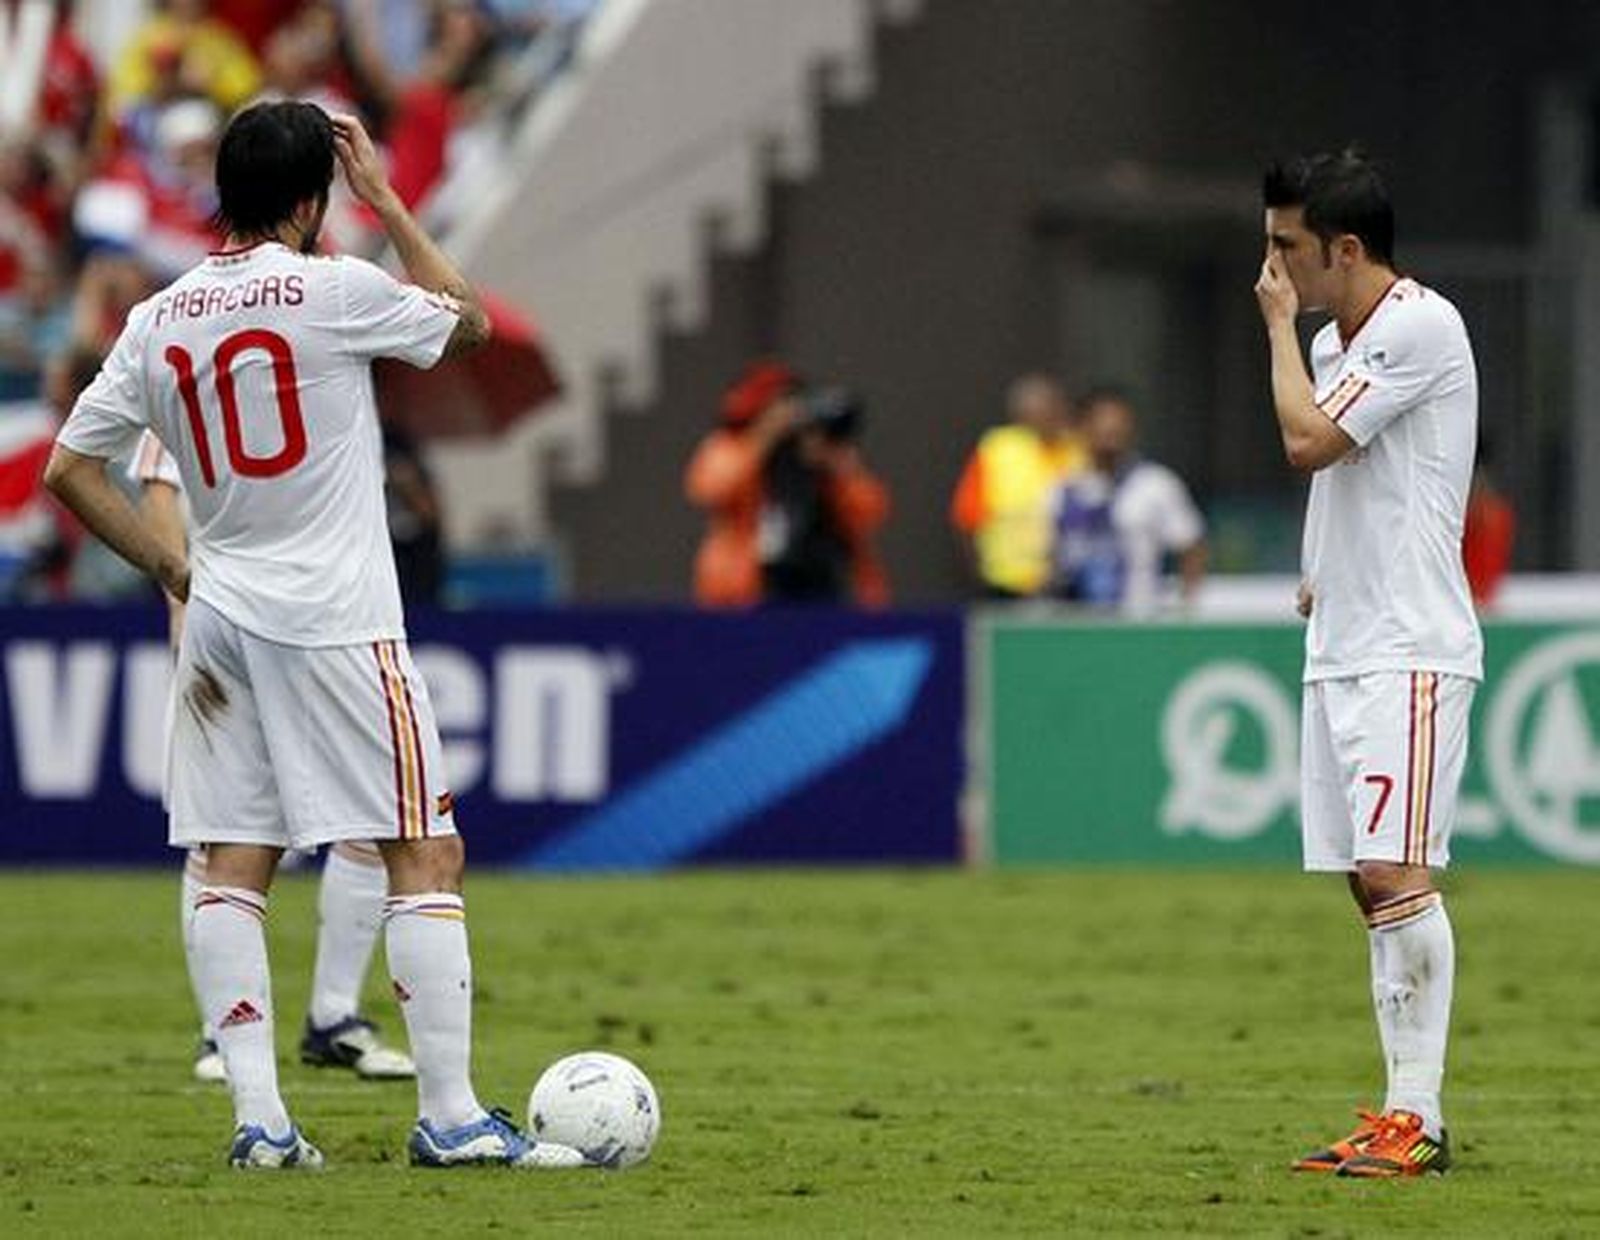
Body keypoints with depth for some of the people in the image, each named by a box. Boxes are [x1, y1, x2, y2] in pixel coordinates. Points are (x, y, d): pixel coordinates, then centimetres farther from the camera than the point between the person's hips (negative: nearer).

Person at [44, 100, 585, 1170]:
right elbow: (472, 322, 7)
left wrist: (173, 569, 15)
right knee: (427, 853, -2)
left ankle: (259, 1118, 1)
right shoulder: (333, 290, -10)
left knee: (233, 868, 7)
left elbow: (69, 469, 8)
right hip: (336, 623, -6)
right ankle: (449, 1114, -6)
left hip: (220, 614, 6)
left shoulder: (159, 323, 5)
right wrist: (388, 205, 11)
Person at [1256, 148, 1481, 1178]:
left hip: (1411, 649, -9)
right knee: (1371, 884, 7)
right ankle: (1402, 1111, 8)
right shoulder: (1334, 341, 16)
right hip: (1341, 652, 9)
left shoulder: (1420, 326, -12)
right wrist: (1324, 570, 14)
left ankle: (1417, 1116, -17)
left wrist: (1280, 326, -4)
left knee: (1398, 874, -15)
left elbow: (1309, 439, -17)